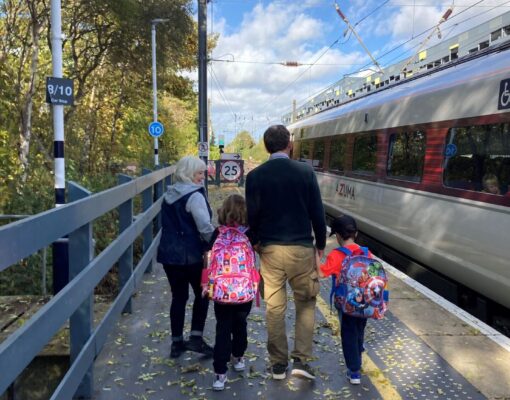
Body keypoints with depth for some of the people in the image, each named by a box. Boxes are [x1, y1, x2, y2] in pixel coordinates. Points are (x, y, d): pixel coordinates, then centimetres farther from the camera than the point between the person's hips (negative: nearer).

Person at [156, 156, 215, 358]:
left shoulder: (169, 195, 11)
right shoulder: (195, 196, -14)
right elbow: (205, 228, -19)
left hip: (169, 253, 7)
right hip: (192, 255, -7)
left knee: (178, 297, 13)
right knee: (202, 294, 11)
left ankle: (177, 342, 18)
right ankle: (196, 338, 6)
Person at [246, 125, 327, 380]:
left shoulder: (254, 176, -3)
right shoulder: (305, 172, -5)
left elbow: (251, 215, -1)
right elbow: (317, 212, -3)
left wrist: (254, 243, 14)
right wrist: (320, 243, 10)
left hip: (269, 249, 1)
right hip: (301, 248, -1)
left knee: (274, 307, 10)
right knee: (306, 303, 14)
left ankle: (278, 364, 19)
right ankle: (301, 360, 9)